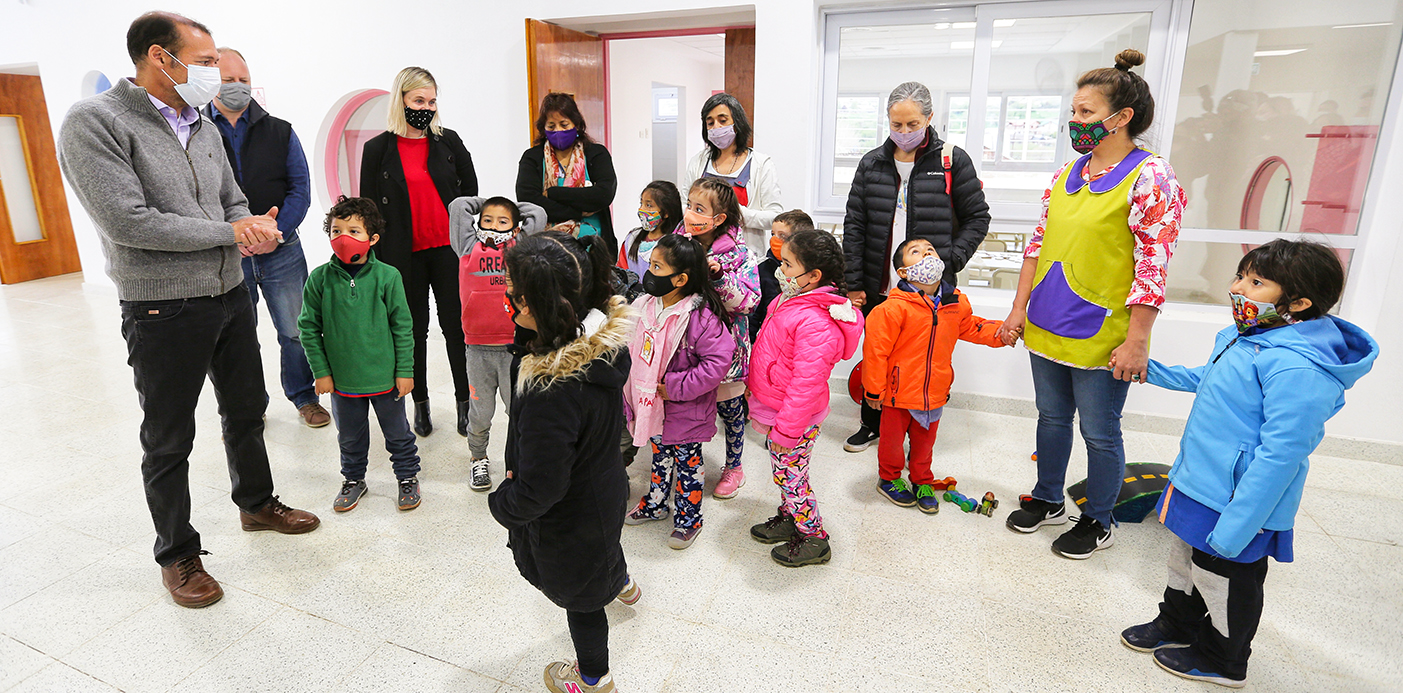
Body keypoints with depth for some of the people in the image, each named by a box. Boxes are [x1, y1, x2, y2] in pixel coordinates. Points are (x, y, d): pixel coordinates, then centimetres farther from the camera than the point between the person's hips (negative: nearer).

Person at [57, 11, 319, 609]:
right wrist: (230, 232, -16)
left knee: (246, 410, 20)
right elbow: (128, 222, -23)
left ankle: (256, 504, 40)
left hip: (231, 296, 7)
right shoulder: (94, 122, -14)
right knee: (168, 441, 7)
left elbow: (234, 201, 13)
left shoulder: (203, 129, 8)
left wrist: (252, 225, -12)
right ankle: (178, 555, 24)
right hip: (164, 312, -7)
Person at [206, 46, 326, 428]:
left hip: (281, 251, 0)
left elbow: (300, 189, 1)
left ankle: (304, 397, 23)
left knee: (296, 331, 5)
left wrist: (276, 234, -13)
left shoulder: (280, 131, 8)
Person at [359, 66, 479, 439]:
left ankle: (465, 403, 13)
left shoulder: (449, 142, 6)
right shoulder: (378, 150, 2)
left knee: (456, 325, 2)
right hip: (404, 255, 0)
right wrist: (379, 260, 0)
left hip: (448, 249, 0)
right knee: (414, 329, 9)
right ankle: (420, 403, 23)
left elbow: (470, 191, 11)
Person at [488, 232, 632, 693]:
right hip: (605, 487, 8)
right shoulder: (604, 340, -16)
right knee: (603, 543, 39)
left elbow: (539, 489, -32)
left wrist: (502, 504, -10)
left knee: (580, 596, 20)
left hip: (569, 520, -8)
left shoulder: (552, 391, -43)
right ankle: (620, 582, 74)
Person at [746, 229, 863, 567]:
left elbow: (806, 384, -29)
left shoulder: (816, 324, -31)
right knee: (785, 474, 24)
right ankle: (789, 519, 46)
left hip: (796, 421, -9)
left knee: (790, 477, 8)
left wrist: (786, 430, -23)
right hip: (775, 412, 9)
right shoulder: (789, 300, 0)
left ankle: (815, 540, 27)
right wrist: (757, 394, 20)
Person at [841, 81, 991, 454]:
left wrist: (948, 261, -8)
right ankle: (871, 424, 32)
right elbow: (854, 226, 5)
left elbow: (977, 217, 5)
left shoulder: (953, 161, -2)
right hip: (878, 287, 3)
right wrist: (854, 284, 0)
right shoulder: (872, 163, 5)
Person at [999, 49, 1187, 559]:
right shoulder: (1067, 173, 9)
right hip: (1045, 327, 6)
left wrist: (1136, 341, -17)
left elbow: (1153, 266, -15)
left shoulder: (1151, 177, -12)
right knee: (1052, 417, 18)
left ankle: (1098, 522, 28)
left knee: (1099, 433, 8)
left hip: (1100, 338, -6)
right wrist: (1020, 308, 9)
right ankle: (1047, 500, 37)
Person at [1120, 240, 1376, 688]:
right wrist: (1149, 370, 22)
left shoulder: (1297, 370, -30)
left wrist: (1233, 529, -27)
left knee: (1224, 583, 14)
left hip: (1237, 504, -9)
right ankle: (1176, 627, 49)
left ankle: (1221, 661, 38)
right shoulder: (1244, 336, 0)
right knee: (1186, 565, 26)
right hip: (1199, 484, 9)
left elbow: (1279, 457, -30)